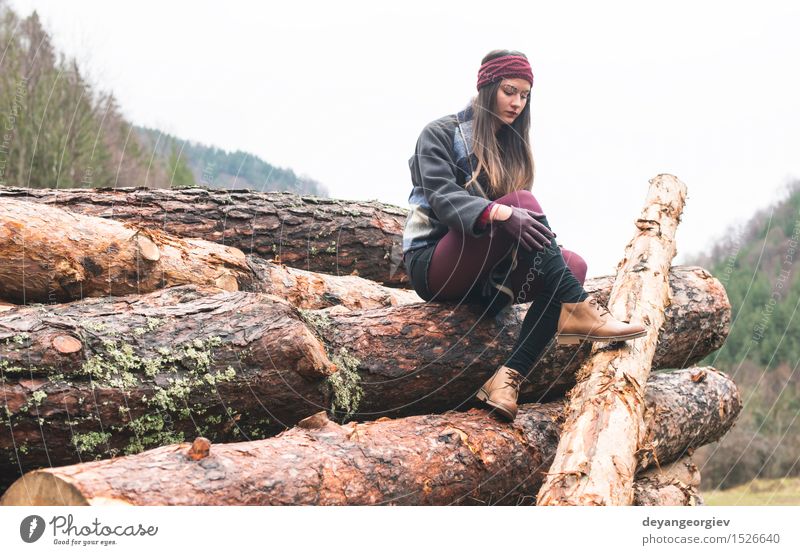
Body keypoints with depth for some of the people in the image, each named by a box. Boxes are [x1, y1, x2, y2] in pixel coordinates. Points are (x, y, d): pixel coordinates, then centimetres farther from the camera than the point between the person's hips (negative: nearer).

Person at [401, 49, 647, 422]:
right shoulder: (440, 134, 0)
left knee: (573, 265, -21)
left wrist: (545, 244, -9)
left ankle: (509, 377, -36)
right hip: (433, 263, -6)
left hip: (483, 275, 6)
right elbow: (443, 198, -18)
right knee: (523, 201, -28)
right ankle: (576, 310, -37)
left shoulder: (511, 147, 19)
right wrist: (500, 212, -36)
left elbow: (523, 221, 14)